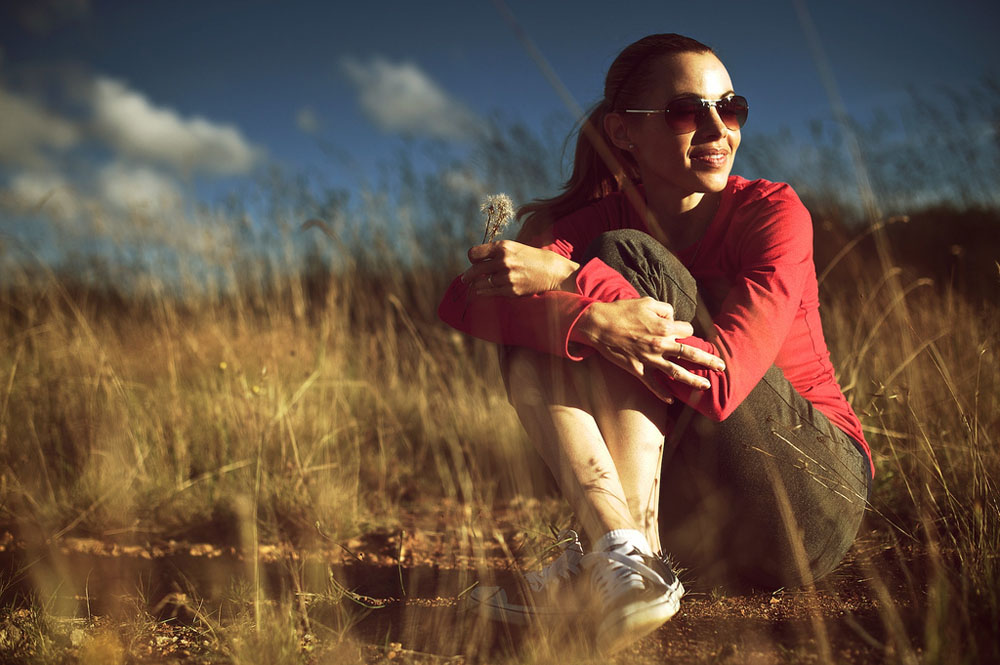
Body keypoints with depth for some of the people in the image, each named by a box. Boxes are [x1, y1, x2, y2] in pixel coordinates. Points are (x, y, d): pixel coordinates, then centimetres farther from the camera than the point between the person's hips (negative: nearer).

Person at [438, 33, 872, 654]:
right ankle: (622, 553, -30)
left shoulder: (773, 211, -10)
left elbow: (721, 380, -26)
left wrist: (567, 276, -27)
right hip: (699, 524, 4)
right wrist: (592, 320, -38)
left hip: (811, 494, -3)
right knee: (532, 344, -15)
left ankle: (620, 551, -25)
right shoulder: (602, 218, -1)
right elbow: (462, 299, -19)